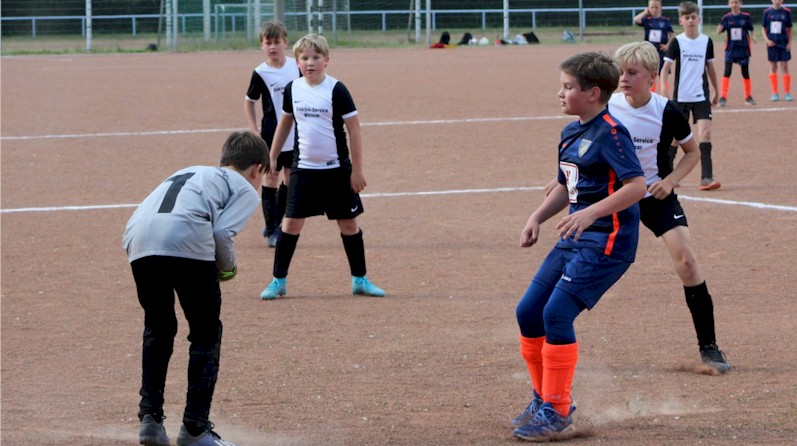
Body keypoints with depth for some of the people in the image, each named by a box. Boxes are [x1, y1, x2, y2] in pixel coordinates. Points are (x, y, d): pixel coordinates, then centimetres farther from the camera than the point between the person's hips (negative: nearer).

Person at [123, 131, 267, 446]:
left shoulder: (188, 173, 38)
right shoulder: (245, 189, 20)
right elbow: (222, 232, 1)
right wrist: (228, 267, 19)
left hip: (139, 242, 5)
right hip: (187, 243, -5)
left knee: (158, 329, 24)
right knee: (206, 334, 10)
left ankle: (150, 417, 18)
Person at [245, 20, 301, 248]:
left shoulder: (296, 66, -2)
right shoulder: (261, 73, -10)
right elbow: (249, 102, 1)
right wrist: (254, 132, -7)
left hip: (295, 134, 4)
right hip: (272, 134, -4)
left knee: (290, 180, 10)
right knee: (270, 178, 0)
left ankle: (274, 226, 22)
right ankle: (272, 231, 6)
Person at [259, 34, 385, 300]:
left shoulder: (336, 90, -10)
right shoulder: (293, 89, 1)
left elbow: (354, 129, -8)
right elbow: (285, 123, 16)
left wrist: (357, 170, -9)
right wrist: (272, 158, 16)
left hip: (336, 170, -2)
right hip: (303, 169, 2)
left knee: (348, 223, 5)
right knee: (291, 222, 0)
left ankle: (359, 280, 16)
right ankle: (278, 281, 7)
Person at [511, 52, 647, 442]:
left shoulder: (610, 134, -14)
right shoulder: (571, 133, 14)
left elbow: (637, 185, -24)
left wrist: (590, 213, -31)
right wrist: (537, 218, 10)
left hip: (607, 240, -10)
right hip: (574, 239, 10)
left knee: (557, 313, -17)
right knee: (528, 312, 8)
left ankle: (556, 414, -8)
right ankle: (544, 398, 23)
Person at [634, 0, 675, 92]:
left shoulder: (665, 20, 1)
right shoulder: (646, 20, 0)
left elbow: (672, 34, 4)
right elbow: (636, 20, -18)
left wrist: (668, 45, -8)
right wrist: (645, 12, -11)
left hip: (662, 50, -1)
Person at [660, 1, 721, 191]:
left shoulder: (706, 41, 3)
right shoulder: (677, 42, -4)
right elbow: (665, 68, -9)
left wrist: (716, 92, 20)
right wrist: (663, 90, -24)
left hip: (701, 97, 1)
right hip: (680, 96, -1)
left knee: (705, 134, -11)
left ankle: (706, 177, -14)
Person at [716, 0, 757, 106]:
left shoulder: (746, 17, -2)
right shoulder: (727, 18, -1)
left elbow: (751, 30, 6)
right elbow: (719, 32, -4)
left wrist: (753, 37, -14)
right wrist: (720, 27, -25)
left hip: (743, 49, 0)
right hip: (730, 49, 0)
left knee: (745, 73, 7)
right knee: (727, 72, -9)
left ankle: (748, 97, 22)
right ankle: (723, 97, -6)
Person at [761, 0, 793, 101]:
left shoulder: (786, 12, 1)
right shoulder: (767, 12, 3)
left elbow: (789, 29, 5)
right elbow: (763, 28, 7)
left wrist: (789, 43, -3)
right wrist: (767, 40, -8)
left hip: (784, 43, -1)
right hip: (772, 43, 1)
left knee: (784, 67, -1)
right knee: (773, 67, 4)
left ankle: (787, 93, 4)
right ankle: (775, 93, 10)